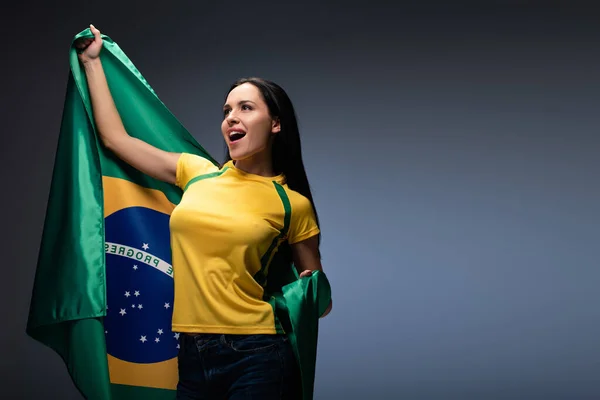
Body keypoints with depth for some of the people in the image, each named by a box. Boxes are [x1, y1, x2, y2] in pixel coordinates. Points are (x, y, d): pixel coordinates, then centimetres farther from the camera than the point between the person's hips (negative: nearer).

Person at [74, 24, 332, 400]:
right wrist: (92, 62, 21)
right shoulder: (197, 173, 7)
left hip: (256, 359, -3)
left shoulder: (292, 204, -2)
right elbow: (115, 138, 14)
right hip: (192, 357, 4)